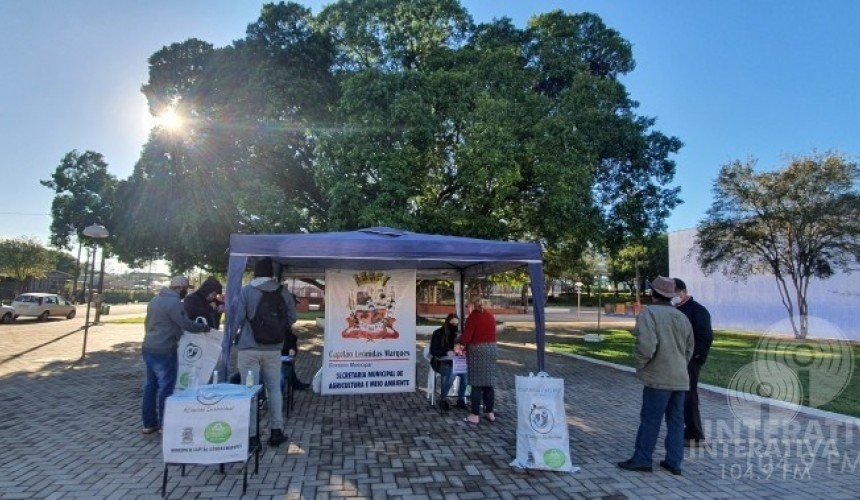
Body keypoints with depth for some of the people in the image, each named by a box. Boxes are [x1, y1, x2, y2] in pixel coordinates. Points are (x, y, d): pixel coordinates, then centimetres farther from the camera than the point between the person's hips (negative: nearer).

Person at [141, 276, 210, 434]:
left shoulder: (155, 300, 13)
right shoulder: (174, 303, -17)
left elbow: (148, 322, 21)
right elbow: (186, 324, -18)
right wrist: (204, 327, -2)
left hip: (148, 348, 9)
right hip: (164, 351, -9)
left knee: (150, 385, 14)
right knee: (166, 387, 0)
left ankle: (149, 423, 22)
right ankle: (164, 425, 7)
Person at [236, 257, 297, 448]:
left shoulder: (245, 291, -7)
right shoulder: (283, 292, 0)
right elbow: (291, 318, 2)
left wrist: (245, 329, 11)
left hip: (249, 348, -2)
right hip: (273, 349, 2)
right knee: (274, 389, 14)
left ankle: (250, 435, 9)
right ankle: (276, 432, 19)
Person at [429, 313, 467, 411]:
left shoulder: (458, 334, 6)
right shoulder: (438, 333, -7)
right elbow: (433, 351, -13)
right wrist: (446, 352, -28)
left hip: (455, 362, 4)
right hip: (440, 362, -4)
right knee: (452, 372, -34)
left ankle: (461, 399, -13)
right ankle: (443, 400, -18)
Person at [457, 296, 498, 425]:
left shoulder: (473, 316, -11)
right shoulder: (490, 315, 10)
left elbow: (467, 335, -13)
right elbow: (491, 333, 14)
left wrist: (461, 343, 8)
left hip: (477, 350, -7)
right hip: (491, 348, 7)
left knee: (477, 384, -2)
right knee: (488, 383, 13)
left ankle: (475, 415, 1)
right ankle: (490, 412, 19)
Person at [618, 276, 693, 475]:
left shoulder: (649, 313, -13)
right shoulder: (681, 316, 10)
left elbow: (646, 346, -23)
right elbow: (689, 349, 17)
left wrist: (639, 364, -7)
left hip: (658, 378, -7)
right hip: (680, 378, 7)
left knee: (650, 420, 1)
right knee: (676, 420, 13)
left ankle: (642, 460, 11)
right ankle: (674, 462, 19)